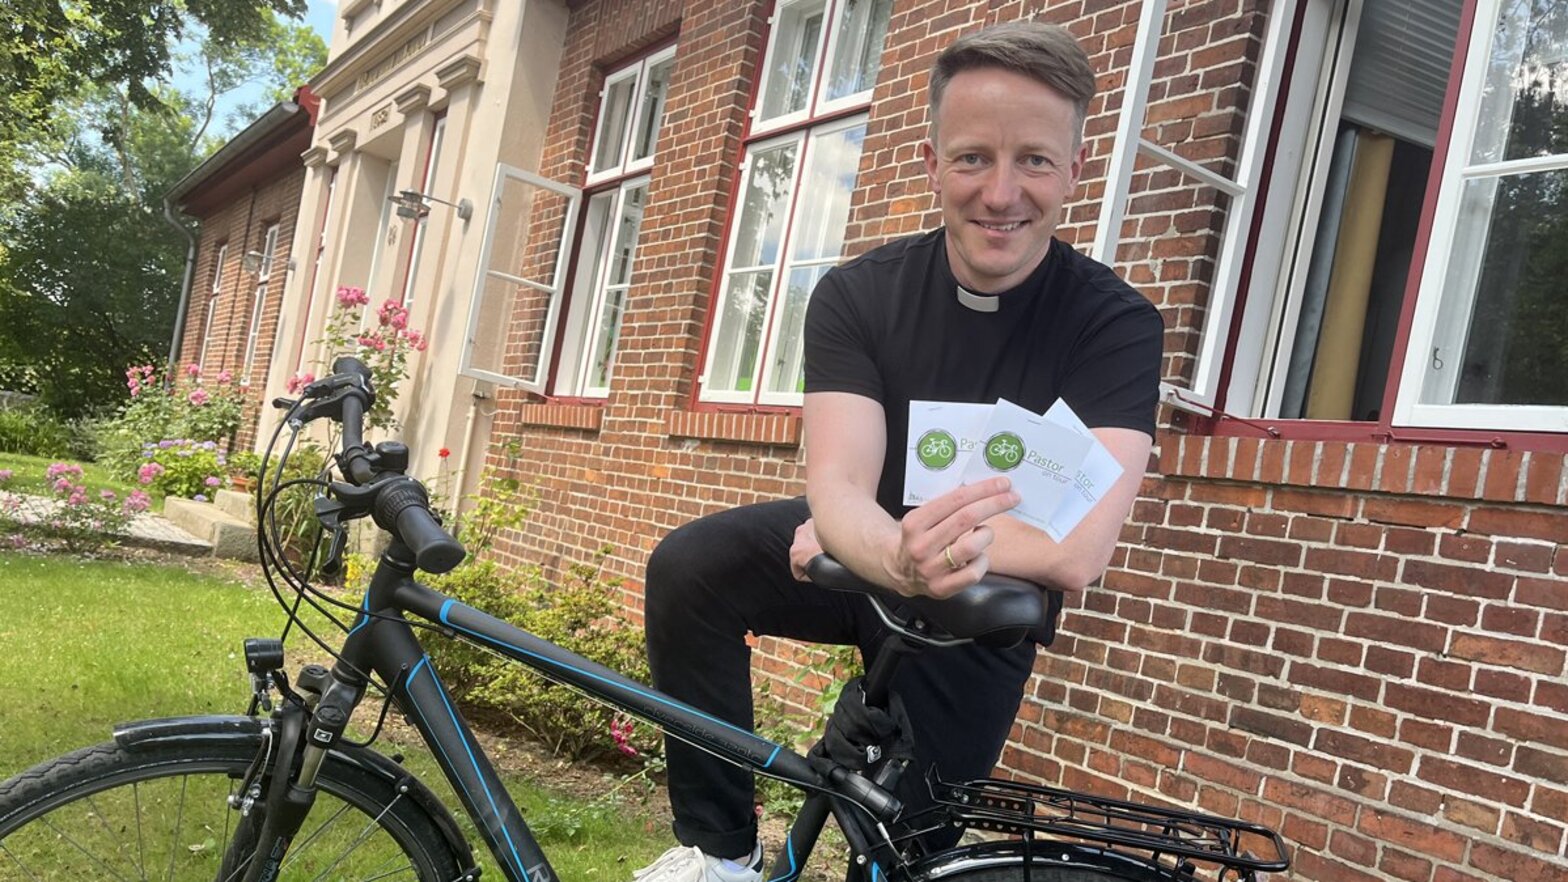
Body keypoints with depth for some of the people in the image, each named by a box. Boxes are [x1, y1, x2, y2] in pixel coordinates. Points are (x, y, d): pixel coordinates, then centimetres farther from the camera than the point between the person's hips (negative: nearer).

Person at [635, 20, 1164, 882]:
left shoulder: (1116, 325, -22)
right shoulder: (858, 293, -16)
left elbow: (1074, 552, -33)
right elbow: (838, 491, -28)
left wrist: (874, 543, -30)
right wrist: (900, 555, -53)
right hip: (867, 561, 2)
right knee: (689, 565, -23)